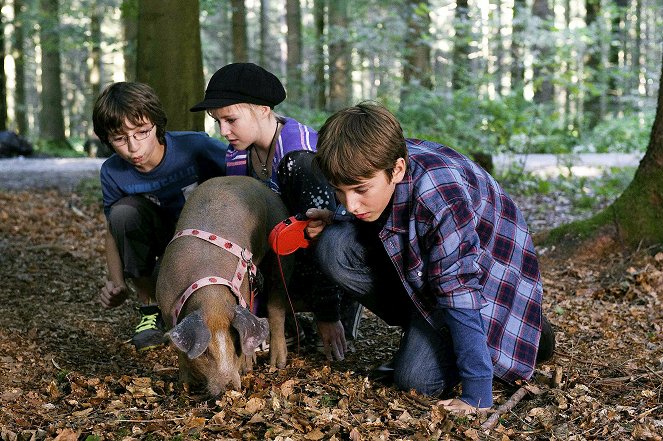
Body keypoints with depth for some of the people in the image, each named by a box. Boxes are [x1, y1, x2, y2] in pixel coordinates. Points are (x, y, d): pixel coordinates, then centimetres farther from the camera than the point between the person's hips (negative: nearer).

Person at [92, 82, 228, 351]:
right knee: (124, 210, -25)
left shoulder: (196, 147, -26)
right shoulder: (113, 173, -14)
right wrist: (118, 285, -15)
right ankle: (150, 308, -10)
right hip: (165, 236, 4)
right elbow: (114, 231, 0)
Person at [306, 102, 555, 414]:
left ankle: (525, 334, 6)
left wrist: (476, 397, -34)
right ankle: (422, 329, 3)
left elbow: (461, 294, -36)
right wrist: (333, 221, -18)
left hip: (482, 271, -7)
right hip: (414, 262, 7)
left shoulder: (440, 200, -40)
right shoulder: (374, 163, -19)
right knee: (334, 247, -18)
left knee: (416, 379, -17)